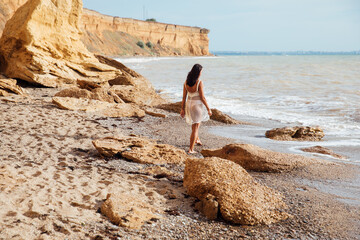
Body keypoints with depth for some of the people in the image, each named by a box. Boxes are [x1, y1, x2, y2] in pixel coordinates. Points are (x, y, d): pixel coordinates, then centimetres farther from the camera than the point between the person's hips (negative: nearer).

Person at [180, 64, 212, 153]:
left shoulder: (186, 82, -3)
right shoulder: (199, 83, -20)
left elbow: (184, 97, 1)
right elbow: (202, 97, -18)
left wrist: (182, 109, 9)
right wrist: (208, 109, -8)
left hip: (189, 105, 6)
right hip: (198, 106, -6)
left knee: (195, 123, 31)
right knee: (195, 128, 2)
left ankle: (196, 139, 53)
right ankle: (191, 149, 1)